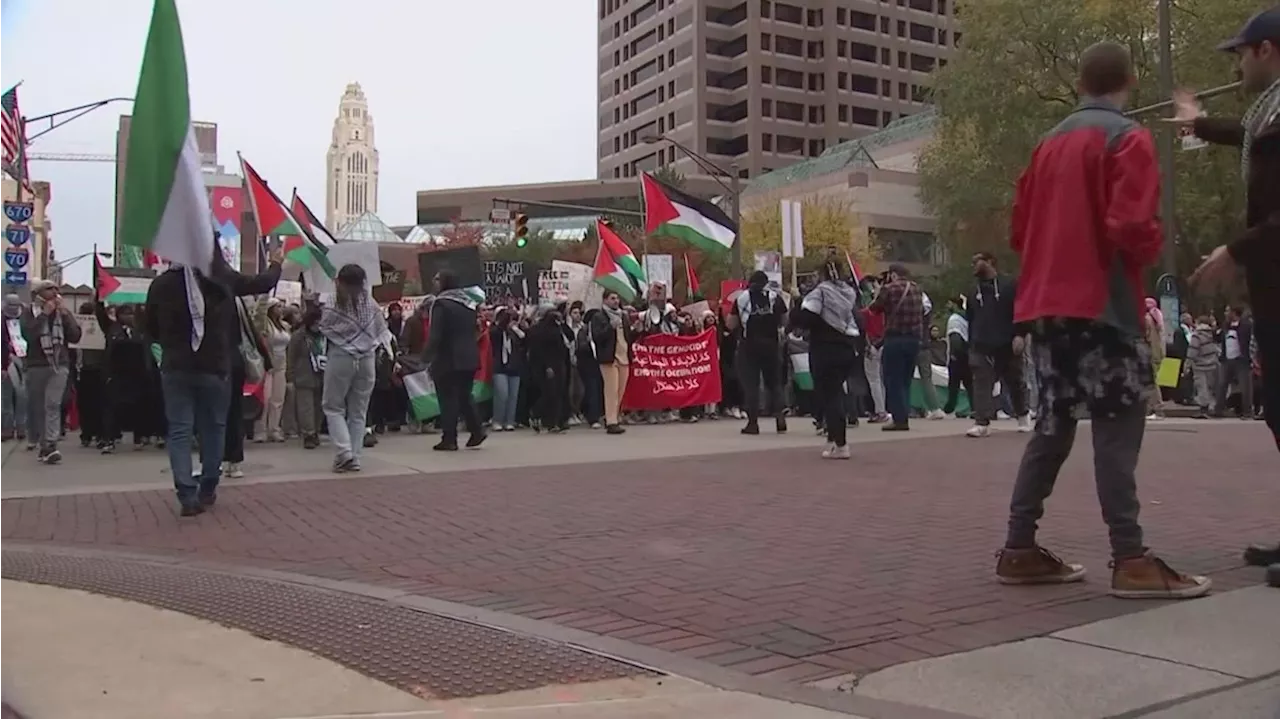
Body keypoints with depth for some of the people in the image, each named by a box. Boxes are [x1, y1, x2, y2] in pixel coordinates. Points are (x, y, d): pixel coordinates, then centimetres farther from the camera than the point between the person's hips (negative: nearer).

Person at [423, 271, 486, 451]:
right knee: (464, 396, 17)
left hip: (448, 359, -7)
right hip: (469, 358, 7)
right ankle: (477, 431, 9)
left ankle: (449, 439, 0)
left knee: (448, 398, -1)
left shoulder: (441, 303, -12)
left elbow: (435, 335, -18)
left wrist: (427, 358, -13)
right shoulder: (469, 302, 12)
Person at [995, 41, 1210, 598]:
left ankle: (1019, 549, 10)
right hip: (1102, 304, -7)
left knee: (1054, 425, 11)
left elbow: (1020, 229, 17)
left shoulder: (1049, 144, 16)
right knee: (1118, 425, -6)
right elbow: (1131, 225, -18)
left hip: (1048, 302, 7)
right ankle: (1131, 560, -7)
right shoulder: (1127, 139, -6)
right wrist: (1153, 249, 2)